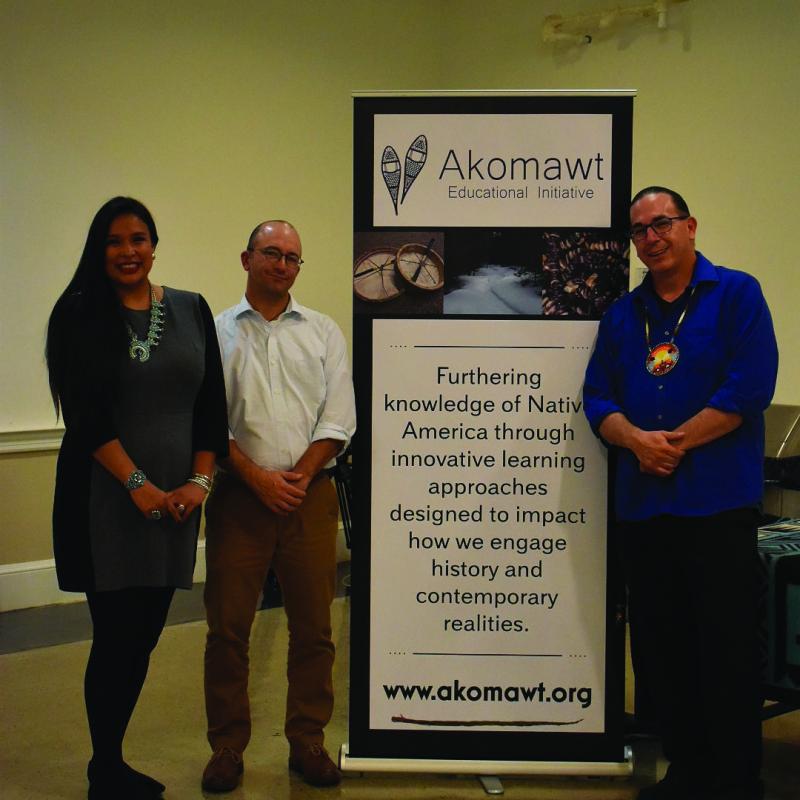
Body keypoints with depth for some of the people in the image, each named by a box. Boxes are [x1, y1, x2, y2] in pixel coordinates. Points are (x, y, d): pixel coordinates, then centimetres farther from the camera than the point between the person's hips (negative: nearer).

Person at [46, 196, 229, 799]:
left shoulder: (191, 310, 9)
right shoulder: (80, 315, -1)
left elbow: (211, 404, 7)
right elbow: (86, 413, -9)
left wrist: (198, 481, -5)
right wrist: (138, 484, -16)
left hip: (176, 498, 4)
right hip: (107, 497, -4)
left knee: (145, 635, 9)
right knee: (116, 636, 0)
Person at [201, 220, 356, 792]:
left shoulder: (323, 332, 11)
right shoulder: (217, 332, 7)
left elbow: (339, 417, 5)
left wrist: (300, 475, -8)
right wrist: (257, 477, -10)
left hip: (309, 493, 1)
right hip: (239, 495, -1)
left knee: (313, 627, 5)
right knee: (228, 627, 2)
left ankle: (308, 743, 18)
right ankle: (227, 749, 15)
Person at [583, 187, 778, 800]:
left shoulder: (736, 294, 0)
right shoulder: (623, 315, 15)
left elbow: (750, 387, -11)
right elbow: (598, 398, 9)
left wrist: (675, 442, -12)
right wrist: (636, 439, -11)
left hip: (718, 502, -5)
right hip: (642, 504, 5)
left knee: (727, 648, -1)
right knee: (660, 647, 10)